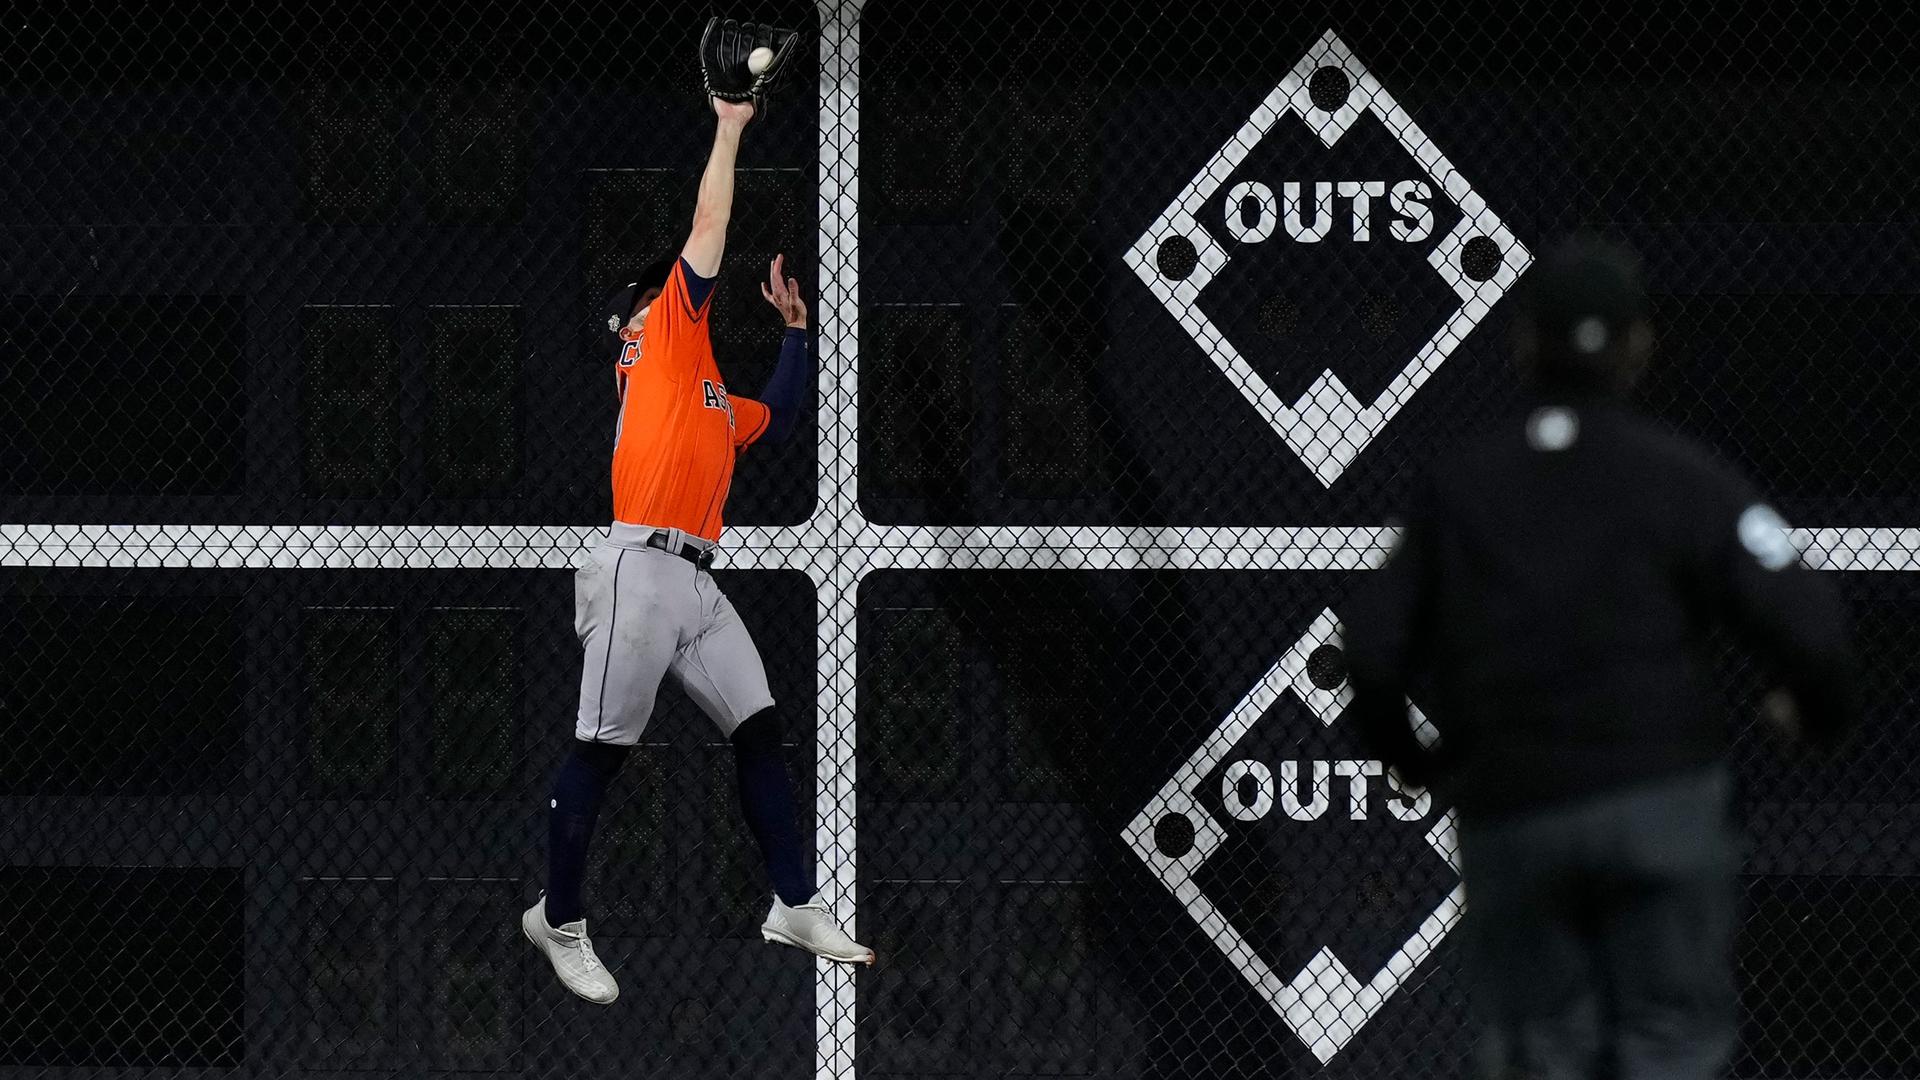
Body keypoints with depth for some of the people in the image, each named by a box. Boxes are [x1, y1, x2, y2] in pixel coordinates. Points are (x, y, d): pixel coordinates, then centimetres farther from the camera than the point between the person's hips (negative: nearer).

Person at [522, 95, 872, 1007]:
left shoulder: (715, 401, 25)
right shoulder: (658, 353, 5)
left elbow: (780, 415, 42)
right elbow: (708, 230, 5)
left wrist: (795, 326, 35)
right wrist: (730, 128, 12)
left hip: (698, 583, 9)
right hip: (640, 571, -9)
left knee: (761, 732, 5)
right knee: (600, 752, -4)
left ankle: (796, 907, 8)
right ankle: (558, 922, 4)